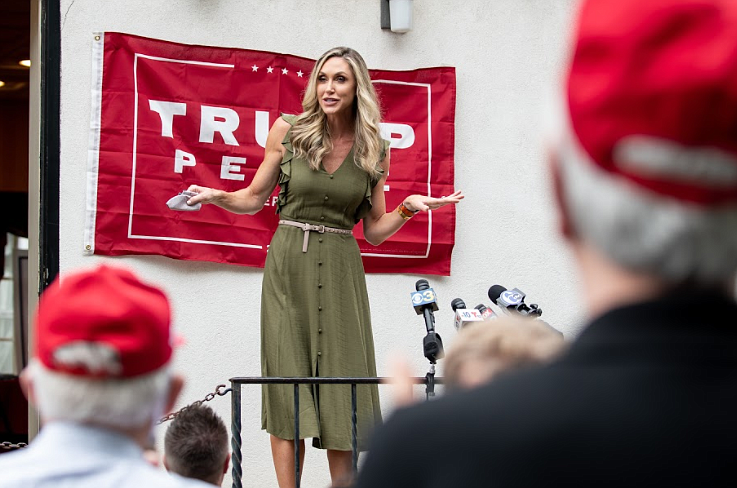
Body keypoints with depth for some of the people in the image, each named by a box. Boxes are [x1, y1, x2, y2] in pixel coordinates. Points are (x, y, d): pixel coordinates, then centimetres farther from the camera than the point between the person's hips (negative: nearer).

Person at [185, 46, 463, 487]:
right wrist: (214, 196, -7)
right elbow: (254, 199, 10)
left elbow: (375, 231, 9)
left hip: (340, 270, 1)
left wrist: (408, 208, -7)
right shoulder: (288, 131, 1)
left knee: (342, 381, -1)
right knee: (288, 381, -3)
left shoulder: (375, 151, 4)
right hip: (289, 265, -1)